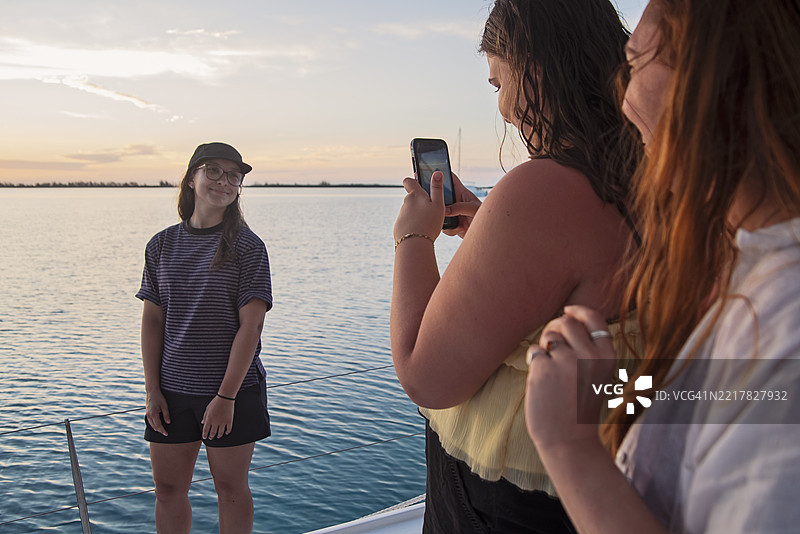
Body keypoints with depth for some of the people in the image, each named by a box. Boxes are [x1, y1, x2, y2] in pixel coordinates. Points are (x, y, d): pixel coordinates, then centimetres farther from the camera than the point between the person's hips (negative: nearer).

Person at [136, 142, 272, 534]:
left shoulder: (247, 247, -7)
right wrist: (152, 389, -1)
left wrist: (226, 396, -16)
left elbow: (251, 325, -12)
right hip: (171, 390, 4)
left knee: (230, 487, 10)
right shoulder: (162, 245, 4)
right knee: (168, 489, 13)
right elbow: (152, 320, 5)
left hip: (232, 390, -3)